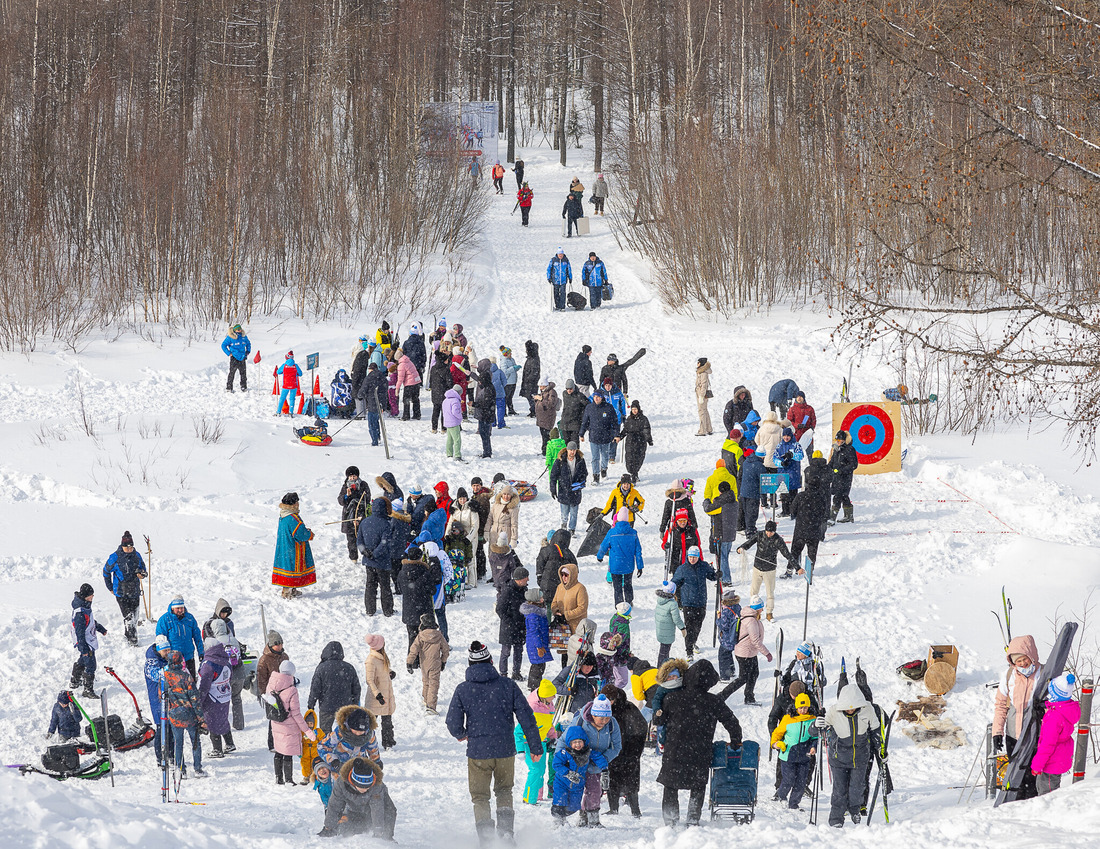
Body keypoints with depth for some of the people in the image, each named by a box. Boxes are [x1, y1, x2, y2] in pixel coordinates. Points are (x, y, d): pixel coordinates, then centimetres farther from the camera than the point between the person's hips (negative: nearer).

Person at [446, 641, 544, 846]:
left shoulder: (463, 690, -5)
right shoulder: (507, 685, -4)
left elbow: (453, 724, -6)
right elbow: (526, 717, -3)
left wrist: (461, 735, 18)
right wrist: (535, 746, 5)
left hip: (477, 752, -1)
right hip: (505, 750, 1)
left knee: (480, 797, 13)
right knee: (504, 791, 24)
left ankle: (486, 838, 0)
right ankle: (506, 828, 8)